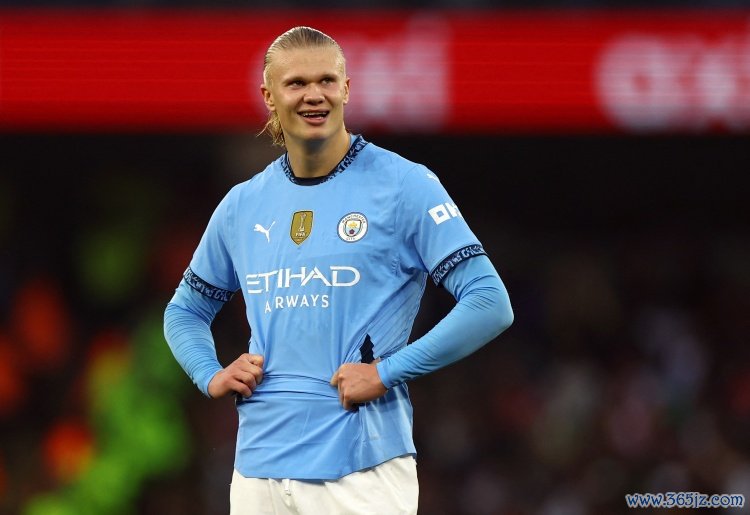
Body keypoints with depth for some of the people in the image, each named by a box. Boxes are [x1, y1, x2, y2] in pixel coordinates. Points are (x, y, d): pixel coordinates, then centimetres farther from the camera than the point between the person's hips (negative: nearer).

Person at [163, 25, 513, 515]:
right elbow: (186, 311, 28)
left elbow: (490, 305, -8)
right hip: (258, 470, 5)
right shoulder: (242, 204, 14)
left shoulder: (405, 185, -2)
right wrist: (211, 376, 8)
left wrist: (387, 372, -13)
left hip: (363, 471, -5)